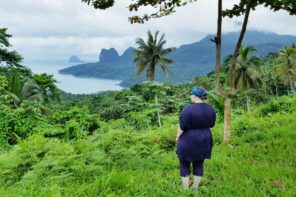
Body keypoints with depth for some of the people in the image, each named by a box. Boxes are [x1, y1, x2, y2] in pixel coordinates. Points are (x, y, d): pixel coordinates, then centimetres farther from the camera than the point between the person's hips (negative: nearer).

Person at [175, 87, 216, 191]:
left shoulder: (189, 108, -23)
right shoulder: (210, 108, -6)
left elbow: (182, 126, -18)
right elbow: (211, 124, 6)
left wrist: (178, 137, -2)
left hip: (189, 141, -5)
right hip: (204, 141, 5)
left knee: (184, 165, 12)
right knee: (199, 164, 19)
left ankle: (185, 190, 18)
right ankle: (195, 188, 28)